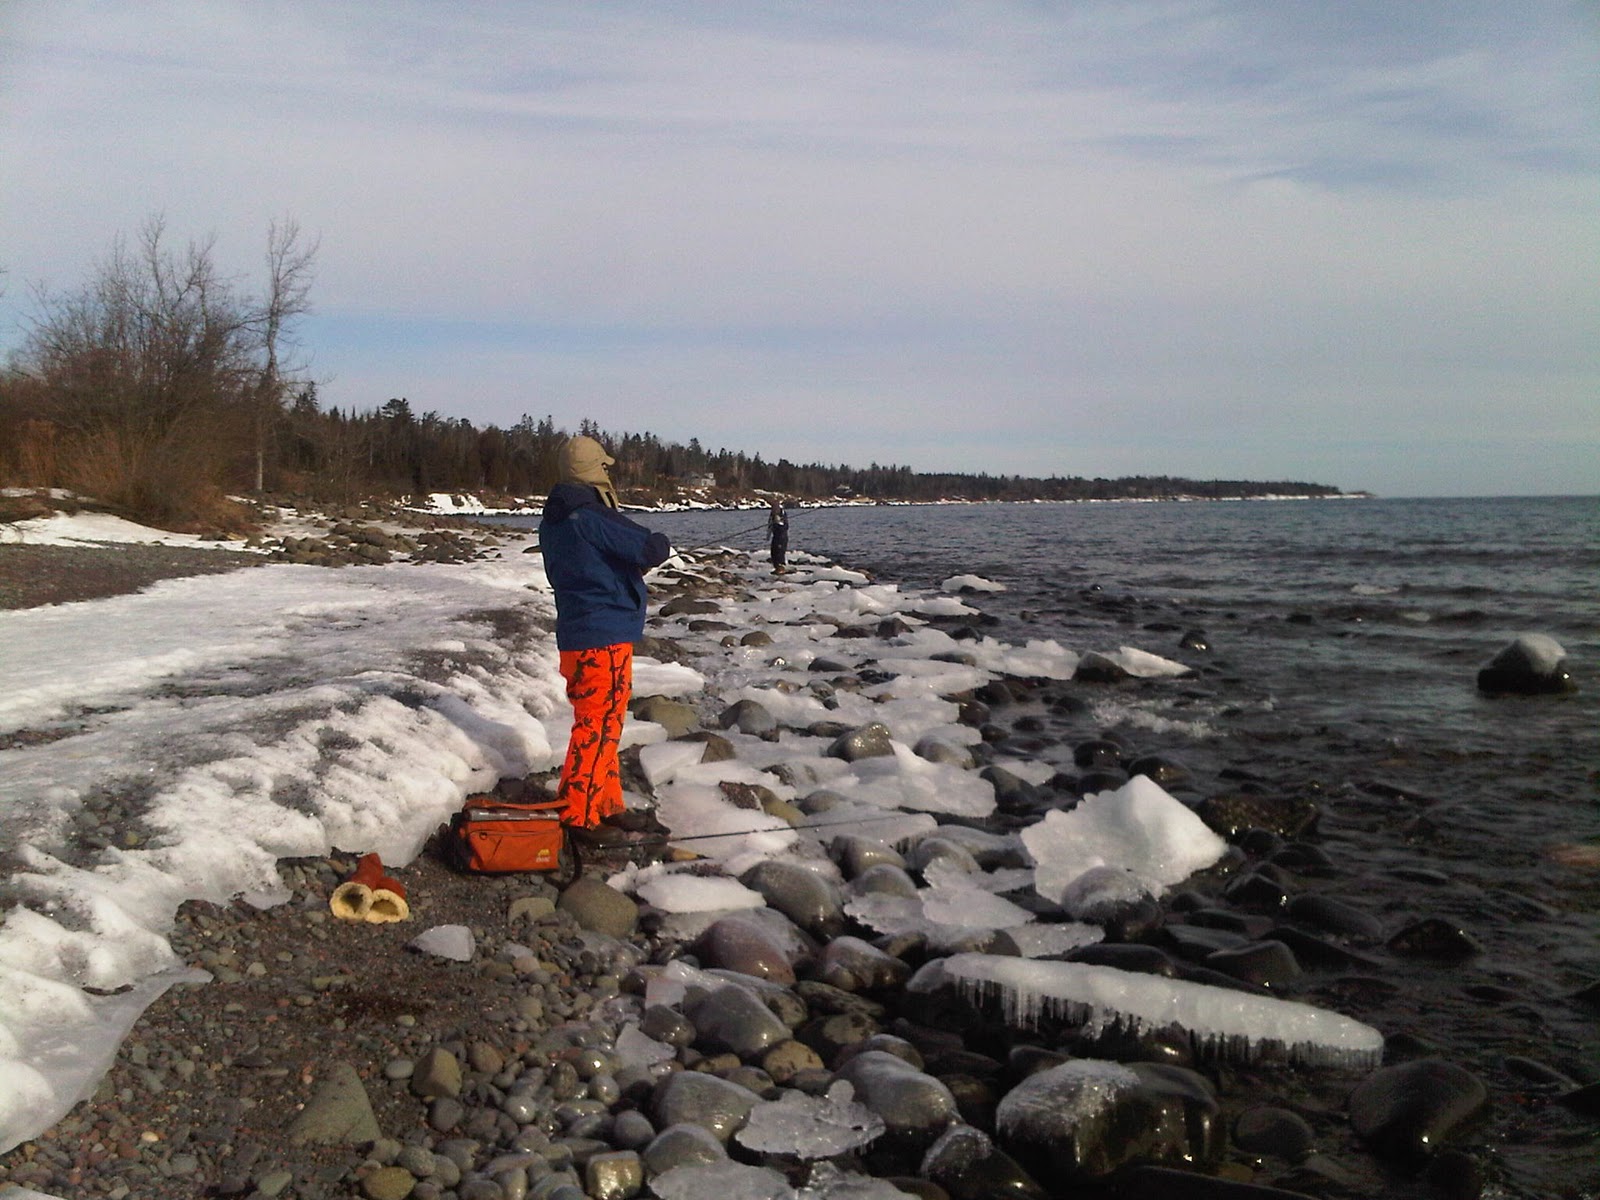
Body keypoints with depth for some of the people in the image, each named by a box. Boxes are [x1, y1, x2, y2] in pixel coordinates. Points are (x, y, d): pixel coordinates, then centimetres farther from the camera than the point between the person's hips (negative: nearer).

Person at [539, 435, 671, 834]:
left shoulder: (552, 522, 10)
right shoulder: (591, 517, -18)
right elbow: (652, 548, -22)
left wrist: (633, 561, 8)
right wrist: (655, 546, 3)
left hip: (574, 633, 9)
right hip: (605, 637, -9)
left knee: (598, 724, 18)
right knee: (599, 726, -3)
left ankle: (607, 805, 27)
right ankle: (577, 817, -1)